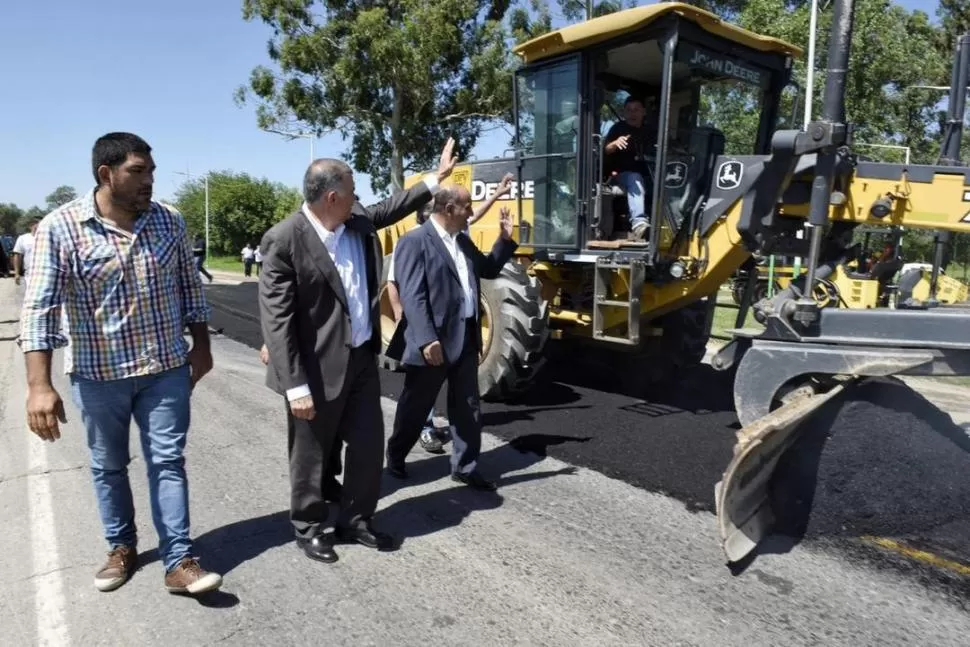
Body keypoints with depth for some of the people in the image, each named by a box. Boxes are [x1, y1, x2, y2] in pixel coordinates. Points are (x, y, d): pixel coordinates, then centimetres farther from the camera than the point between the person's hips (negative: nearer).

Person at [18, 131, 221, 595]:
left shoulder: (169, 222, -3)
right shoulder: (60, 227, -12)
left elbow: (190, 287, 7)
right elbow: (40, 308, -15)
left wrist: (201, 345, 8)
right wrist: (39, 385, -22)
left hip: (166, 368, 1)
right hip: (98, 373, -1)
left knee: (168, 462, 4)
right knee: (108, 466, 15)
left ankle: (178, 562, 12)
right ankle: (122, 548, 35)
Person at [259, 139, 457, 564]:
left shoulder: (358, 222, 2)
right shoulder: (283, 240, -18)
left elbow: (390, 208, 25)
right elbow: (275, 319, -19)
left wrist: (436, 177, 27)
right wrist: (295, 385, -21)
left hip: (363, 358, 7)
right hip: (318, 368, -7)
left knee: (369, 445, 15)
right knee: (312, 455, 11)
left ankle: (355, 520, 35)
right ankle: (308, 528, 33)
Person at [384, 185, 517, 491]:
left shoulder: (463, 241, 13)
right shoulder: (415, 241, -12)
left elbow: (489, 270, 24)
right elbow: (411, 296, -19)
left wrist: (505, 239, 12)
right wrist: (426, 340, -26)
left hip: (466, 338, 7)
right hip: (434, 342, -7)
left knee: (467, 407, 12)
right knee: (415, 406, 11)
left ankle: (465, 466, 25)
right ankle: (395, 455, 34)